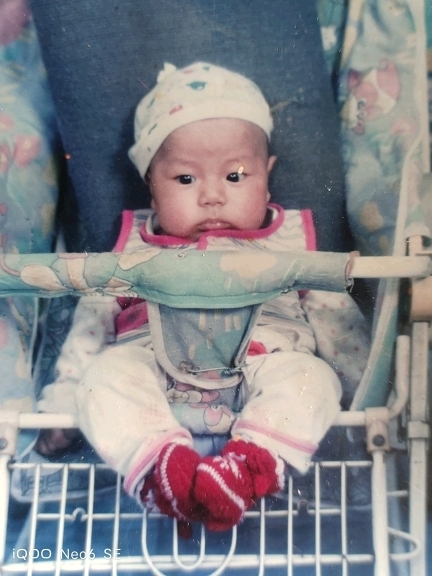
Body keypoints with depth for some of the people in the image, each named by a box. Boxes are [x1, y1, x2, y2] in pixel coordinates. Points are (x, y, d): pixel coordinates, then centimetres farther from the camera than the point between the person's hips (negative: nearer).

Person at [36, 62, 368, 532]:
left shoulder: (289, 242, 8)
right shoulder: (137, 251, 9)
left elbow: (336, 316, 12)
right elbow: (91, 322, 13)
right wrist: (60, 405, 12)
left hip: (261, 387, 0)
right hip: (155, 385, 1)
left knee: (312, 376, -25)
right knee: (105, 373, -22)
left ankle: (249, 464, -42)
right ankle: (159, 464, -38)